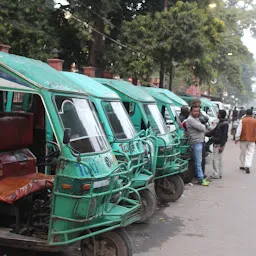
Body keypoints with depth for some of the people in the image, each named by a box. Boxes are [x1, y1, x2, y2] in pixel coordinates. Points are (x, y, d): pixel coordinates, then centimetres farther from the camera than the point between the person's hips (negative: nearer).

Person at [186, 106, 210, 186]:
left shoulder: (196, 119, 18)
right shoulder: (190, 119, -15)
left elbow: (204, 129, 20)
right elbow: (202, 128, -19)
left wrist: (202, 127, 0)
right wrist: (203, 126, 2)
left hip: (200, 141, 10)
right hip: (196, 142, -10)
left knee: (199, 161, 15)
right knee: (198, 161, -7)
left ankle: (200, 177, 23)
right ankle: (201, 179, -5)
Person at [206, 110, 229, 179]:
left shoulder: (224, 124, -17)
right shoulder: (220, 123, 15)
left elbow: (224, 135, -21)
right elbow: (214, 131, 21)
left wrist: (221, 146, -23)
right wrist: (206, 134, 17)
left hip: (219, 144, -10)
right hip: (217, 143, 10)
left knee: (216, 159, -7)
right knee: (219, 159, 14)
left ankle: (216, 175, -2)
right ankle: (219, 174, 21)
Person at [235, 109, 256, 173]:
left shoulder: (242, 120, -3)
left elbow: (239, 130, -7)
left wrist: (237, 138, -3)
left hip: (243, 139, 0)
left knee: (243, 153, 14)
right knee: (250, 154, 0)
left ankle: (243, 165, 22)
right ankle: (247, 166, -14)